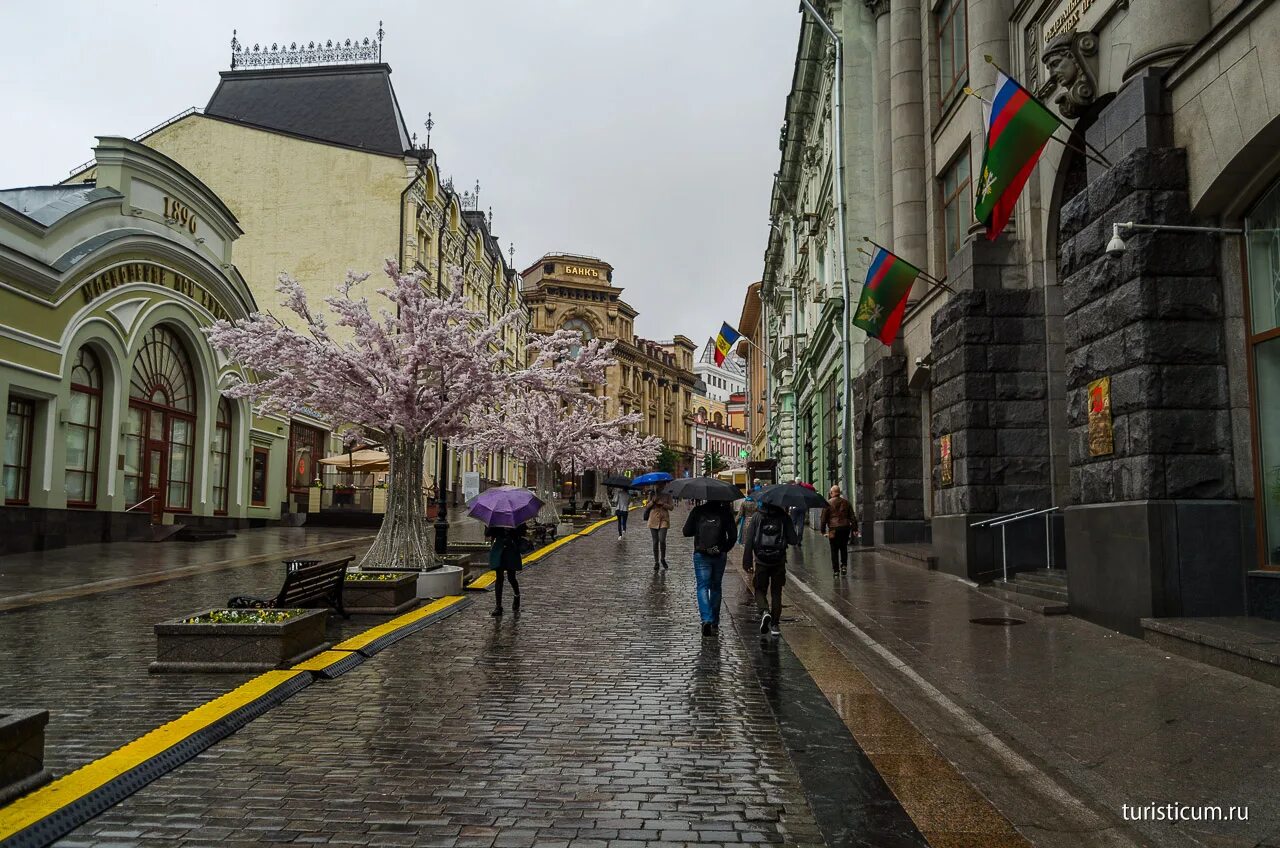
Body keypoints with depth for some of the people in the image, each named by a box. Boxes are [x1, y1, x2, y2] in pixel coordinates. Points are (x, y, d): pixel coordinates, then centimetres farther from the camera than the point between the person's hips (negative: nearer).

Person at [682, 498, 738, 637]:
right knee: (716, 587, 15)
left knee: (703, 586, -1)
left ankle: (706, 619, -20)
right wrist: (725, 549, 10)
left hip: (701, 554, -1)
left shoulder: (697, 511, -4)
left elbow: (686, 531, 0)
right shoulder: (725, 512, -3)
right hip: (719, 555, 1)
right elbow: (733, 535, -4)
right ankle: (715, 622, 22)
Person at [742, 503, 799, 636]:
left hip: (761, 561, -1)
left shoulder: (757, 517, -3)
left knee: (760, 589, 13)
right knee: (776, 592, 12)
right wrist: (797, 541, 17)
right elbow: (793, 540, -6)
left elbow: (748, 541, -4)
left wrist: (747, 561, 2)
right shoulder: (784, 518, -4)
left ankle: (764, 611, -14)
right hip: (779, 561, 1)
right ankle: (774, 624, 12)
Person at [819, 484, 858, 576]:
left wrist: (823, 530, 2)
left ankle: (836, 570, 4)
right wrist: (854, 528, 15)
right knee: (844, 548, 17)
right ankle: (844, 565, 4)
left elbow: (824, 518, -2)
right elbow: (852, 517, 11)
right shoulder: (846, 502, 10)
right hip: (845, 527, 3)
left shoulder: (828, 503, -1)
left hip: (834, 529, -3)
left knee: (834, 550, 4)